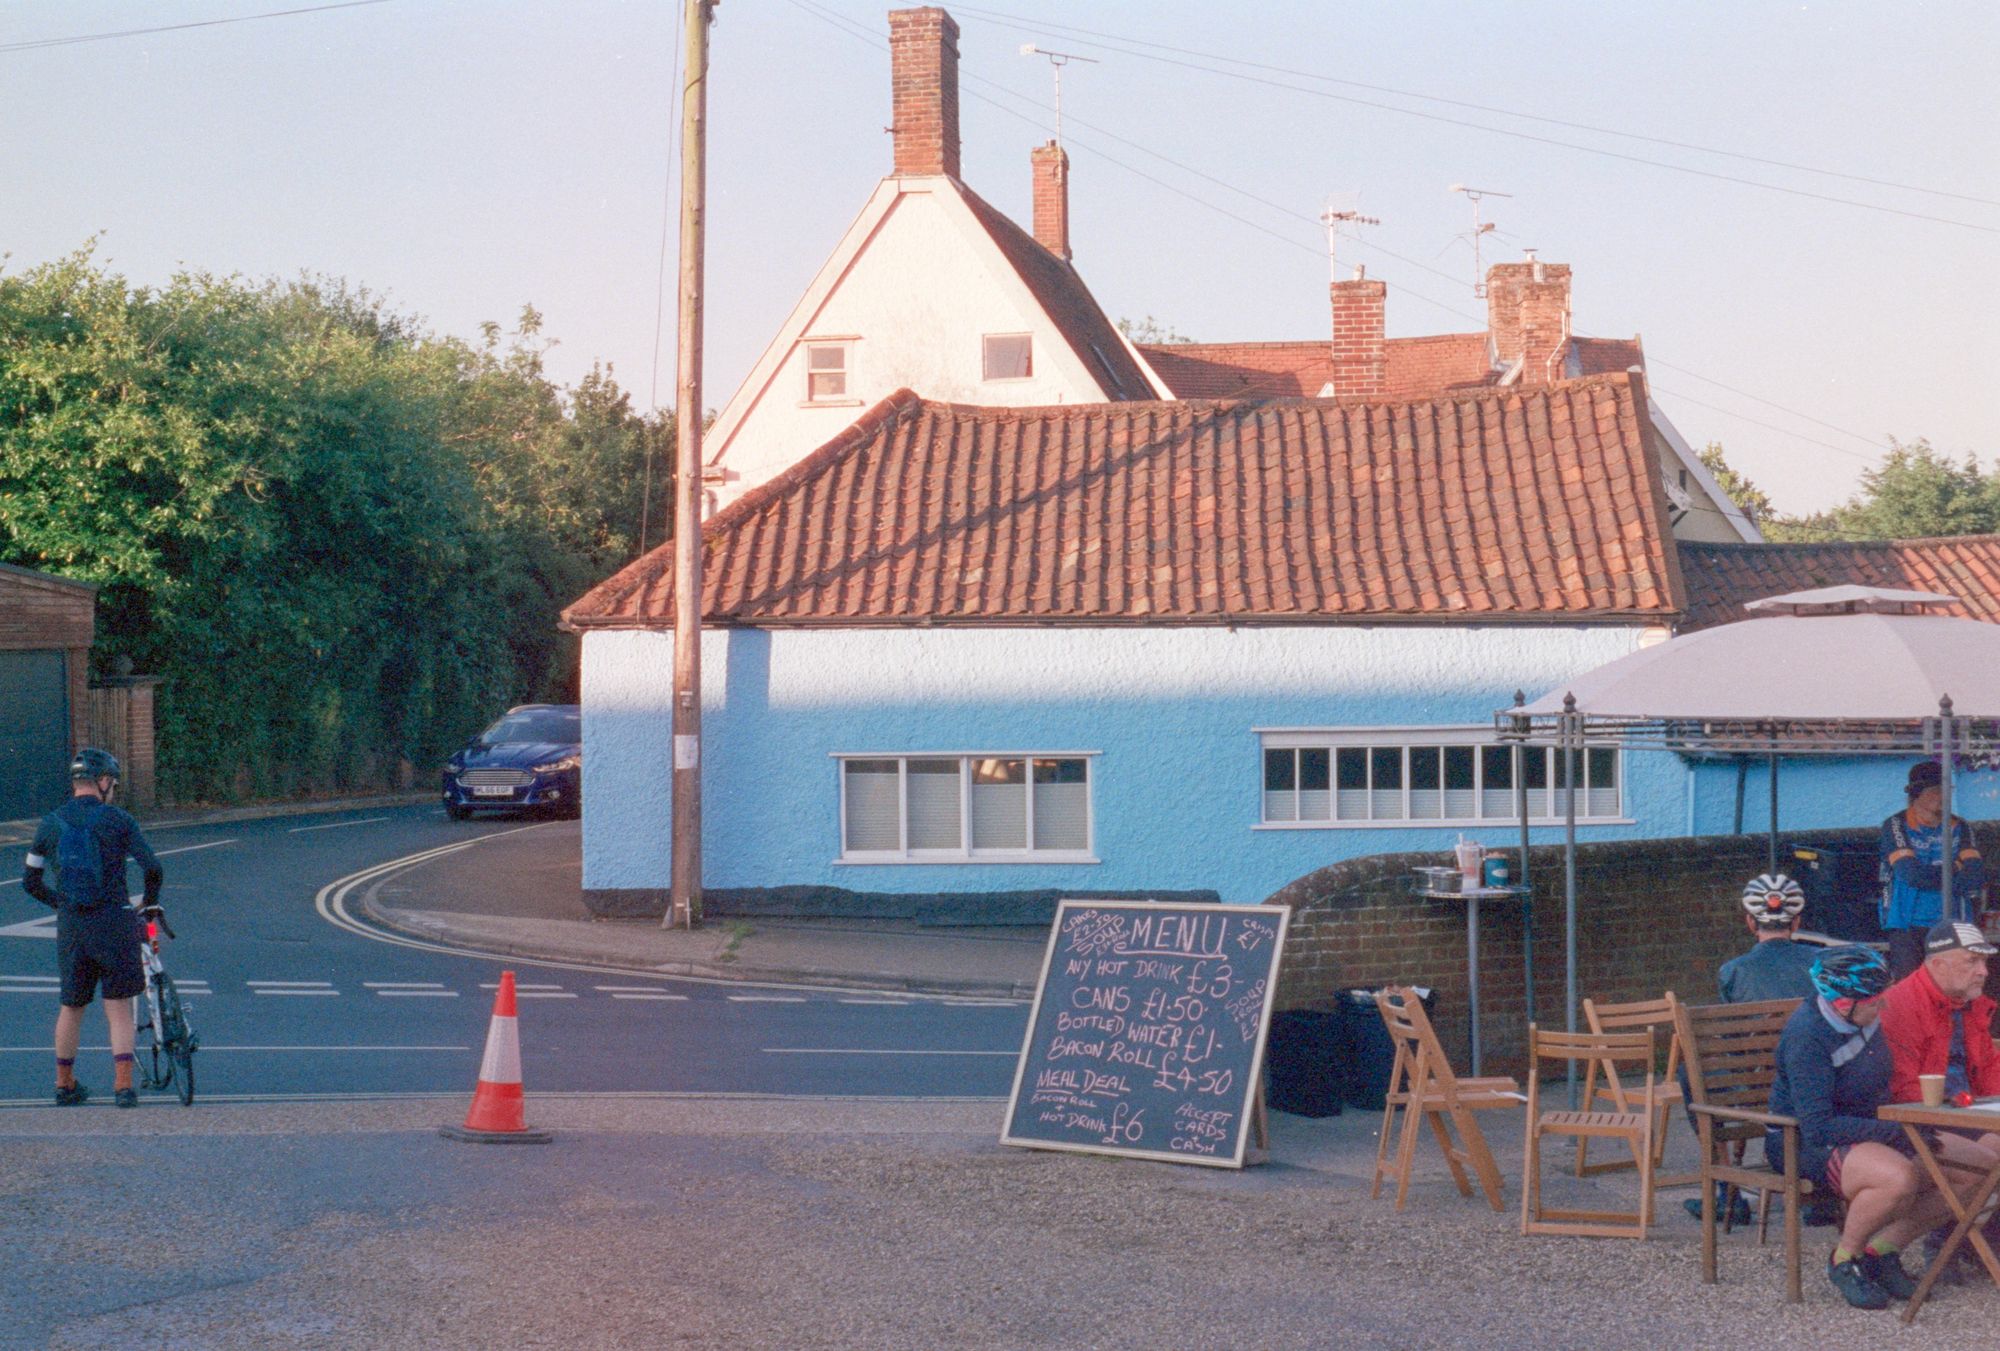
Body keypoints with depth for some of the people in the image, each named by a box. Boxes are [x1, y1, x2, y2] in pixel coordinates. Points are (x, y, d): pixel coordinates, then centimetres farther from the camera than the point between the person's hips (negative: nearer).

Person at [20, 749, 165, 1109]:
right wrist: (150, 904, 9)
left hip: (71, 927, 3)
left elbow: (30, 882, 13)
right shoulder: (117, 819, -4)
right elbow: (153, 869, -10)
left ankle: (64, 1084, 26)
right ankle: (123, 1085, -2)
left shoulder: (50, 823, 6)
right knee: (119, 1009, 5)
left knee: (71, 1007, 17)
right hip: (114, 923, -3)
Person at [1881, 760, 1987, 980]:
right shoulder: (1896, 826, 0)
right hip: (1907, 926, -3)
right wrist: (1954, 868, -3)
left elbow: (1976, 876, -3)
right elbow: (1911, 874, -14)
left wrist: (1932, 877, -10)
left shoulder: (1959, 827, 10)